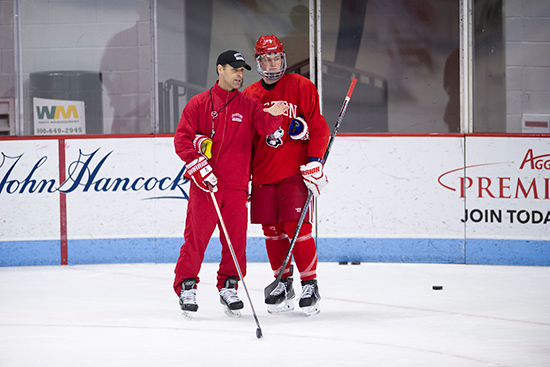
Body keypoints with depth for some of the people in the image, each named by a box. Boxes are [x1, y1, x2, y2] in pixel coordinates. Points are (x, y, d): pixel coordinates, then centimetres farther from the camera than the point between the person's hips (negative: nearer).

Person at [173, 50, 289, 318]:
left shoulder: (249, 105, 11)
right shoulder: (199, 104, 4)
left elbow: (264, 127, -5)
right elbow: (182, 138, -1)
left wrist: (273, 116, -27)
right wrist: (197, 165, -14)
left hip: (237, 186, 3)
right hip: (204, 185, -2)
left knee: (236, 240, 2)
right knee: (196, 238, -3)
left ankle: (229, 286, 17)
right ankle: (186, 287, 9)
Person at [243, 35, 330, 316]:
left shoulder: (301, 87, -1)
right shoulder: (249, 96, 11)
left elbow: (318, 128, -3)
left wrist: (314, 162, -13)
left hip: (295, 172, -4)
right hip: (263, 175, 4)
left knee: (297, 227, -11)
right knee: (272, 230, 4)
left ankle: (310, 285, -3)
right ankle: (283, 284, 16)